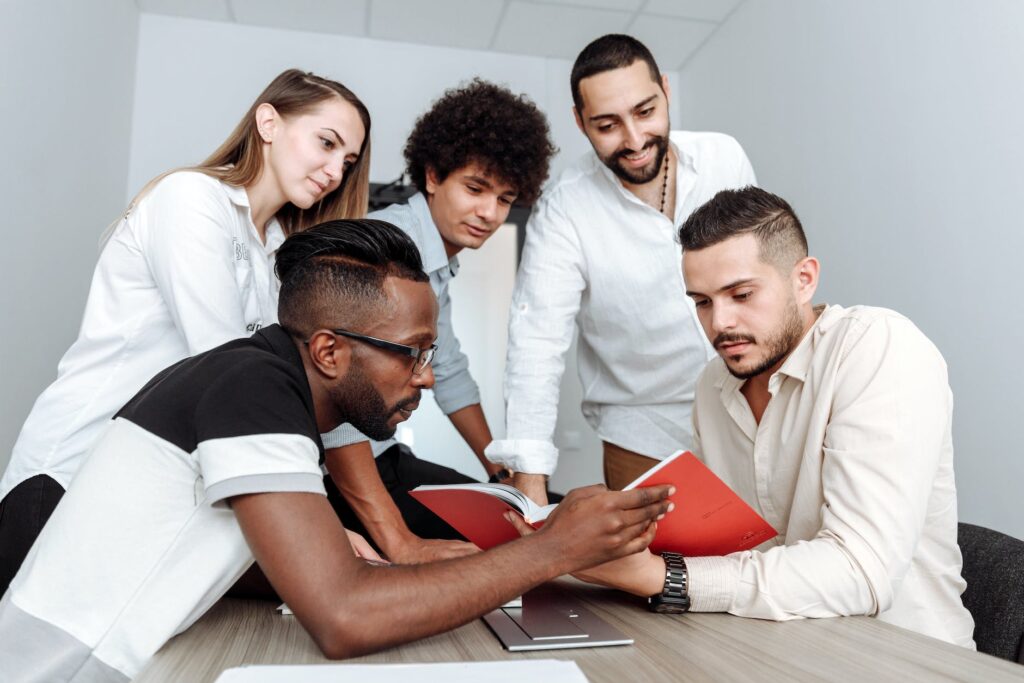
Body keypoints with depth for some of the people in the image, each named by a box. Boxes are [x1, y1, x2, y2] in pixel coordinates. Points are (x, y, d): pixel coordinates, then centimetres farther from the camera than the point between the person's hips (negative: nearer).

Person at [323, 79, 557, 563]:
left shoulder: (439, 259, 7)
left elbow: (447, 373, 16)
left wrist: (503, 473, 18)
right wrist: (401, 544, -34)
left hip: (377, 455, 9)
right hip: (327, 470, -9)